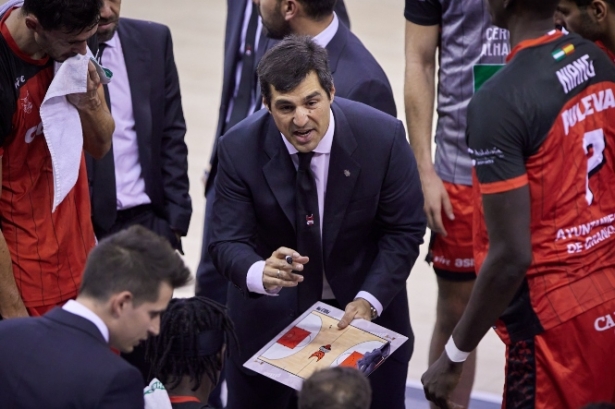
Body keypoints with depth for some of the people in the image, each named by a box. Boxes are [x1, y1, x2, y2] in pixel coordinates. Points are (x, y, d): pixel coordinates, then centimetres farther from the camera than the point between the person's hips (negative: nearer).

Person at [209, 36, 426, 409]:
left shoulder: (383, 136, -20)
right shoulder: (239, 149, -19)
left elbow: (404, 230, -11)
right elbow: (228, 242, -18)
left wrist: (369, 300, -23)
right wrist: (261, 273, -41)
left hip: (367, 306, 0)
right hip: (271, 309, 0)